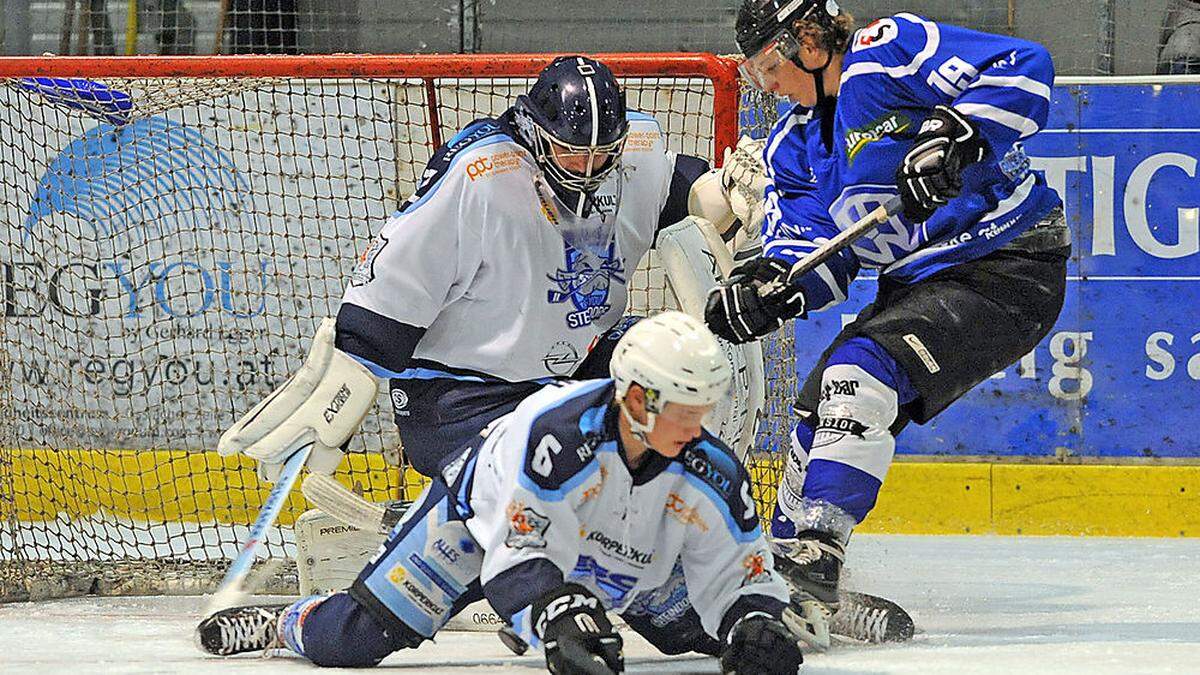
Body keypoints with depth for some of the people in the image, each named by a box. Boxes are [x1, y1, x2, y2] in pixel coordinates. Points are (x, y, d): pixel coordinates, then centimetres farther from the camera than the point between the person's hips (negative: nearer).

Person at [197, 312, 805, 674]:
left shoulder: (709, 474, -25)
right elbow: (519, 549, -41)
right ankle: (283, 624, 21)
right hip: (489, 513, -5)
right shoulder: (555, 430, -40)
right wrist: (560, 622, -55)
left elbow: (737, 568, -16)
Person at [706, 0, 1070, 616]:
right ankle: (786, 561, 20)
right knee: (820, 407, 6)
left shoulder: (888, 53, -14)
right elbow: (819, 254, 5)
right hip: (916, 282, 10)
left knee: (861, 369, -25)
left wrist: (954, 133, -33)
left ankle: (816, 548, -27)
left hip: (1006, 266, -10)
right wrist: (770, 284, -16)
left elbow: (1023, 68, -21)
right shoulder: (794, 145, 13)